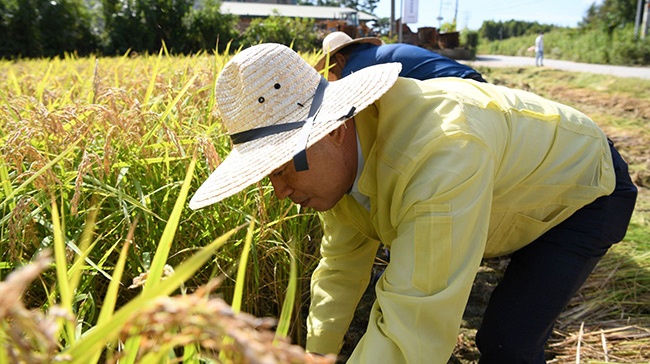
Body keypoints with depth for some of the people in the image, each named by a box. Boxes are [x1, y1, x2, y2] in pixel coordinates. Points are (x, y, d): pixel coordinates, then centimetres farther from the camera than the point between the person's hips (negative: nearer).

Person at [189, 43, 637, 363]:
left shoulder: (441, 157, -45)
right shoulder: (339, 158, -17)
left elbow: (415, 326, -43)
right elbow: (341, 265, -5)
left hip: (583, 189, -6)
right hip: (507, 186, 7)